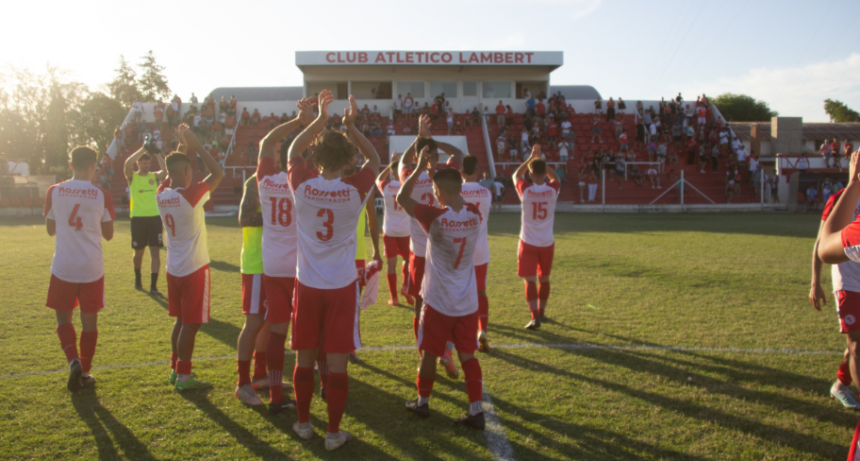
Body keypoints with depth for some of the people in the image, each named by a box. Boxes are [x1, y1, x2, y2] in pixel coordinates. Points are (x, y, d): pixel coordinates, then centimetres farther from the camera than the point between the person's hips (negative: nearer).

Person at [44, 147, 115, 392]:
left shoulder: (54, 192, -4)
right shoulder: (102, 195, -7)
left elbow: (50, 230, 7)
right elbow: (108, 235, 2)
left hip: (63, 267, 1)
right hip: (92, 268, 0)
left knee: (63, 318, 16)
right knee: (89, 321, 11)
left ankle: (74, 361, -5)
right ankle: (85, 372, 20)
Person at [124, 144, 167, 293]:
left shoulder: (154, 176, 7)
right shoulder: (132, 177, 3)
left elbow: (165, 170, -14)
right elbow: (127, 163, -18)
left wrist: (156, 153, -13)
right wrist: (142, 149, -17)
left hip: (155, 217, 1)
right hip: (138, 218, -1)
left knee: (155, 251, -4)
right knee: (139, 252, 10)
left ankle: (153, 285, -1)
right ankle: (138, 278, 34)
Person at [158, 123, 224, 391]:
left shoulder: (161, 195, 0)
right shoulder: (190, 196, -20)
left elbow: (169, 174, 21)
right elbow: (217, 174, -12)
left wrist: (182, 146, 15)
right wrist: (196, 146, -7)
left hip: (174, 268, 7)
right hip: (194, 269, -7)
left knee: (181, 320, 19)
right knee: (191, 324, 1)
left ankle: (176, 369, 28)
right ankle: (184, 376, 7)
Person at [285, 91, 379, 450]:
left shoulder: (302, 187, -9)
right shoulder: (355, 191, -13)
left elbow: (293, 151, 11)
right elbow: (374, 159, 7)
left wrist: (319, 119, 9)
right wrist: (351, 126, 2)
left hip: (307, 285, 2)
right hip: (342, 286, -2)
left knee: (304, 358, 14)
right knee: (337, 361, 5)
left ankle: (303, 423, 29)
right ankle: (333, 432, 15)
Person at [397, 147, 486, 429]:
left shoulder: (434, 217, -19)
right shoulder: (475, 216, -5)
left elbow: (402, 198, -6)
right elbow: (459, 199, 18)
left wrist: (420, 168, -3)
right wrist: (440, 171, 16)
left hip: (439, 303, -4)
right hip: (468, 303, 4)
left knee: (430, 354, 13)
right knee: (468, 356, 11)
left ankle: (422, 402, 30)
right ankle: (476, 411, 11)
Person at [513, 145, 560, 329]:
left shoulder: (525, 190, -11)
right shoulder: (552, 190, -6)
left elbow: (516, 175, 11)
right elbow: (555, 178, 19)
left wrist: (532, 157, 12)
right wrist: (541, 161, 13)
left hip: (528, 243, -3)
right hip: (547, 243, 3)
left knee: (530, 280, -2)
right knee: (544, 278, 18)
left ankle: (535, 317, -12)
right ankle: (541, 312, 31)